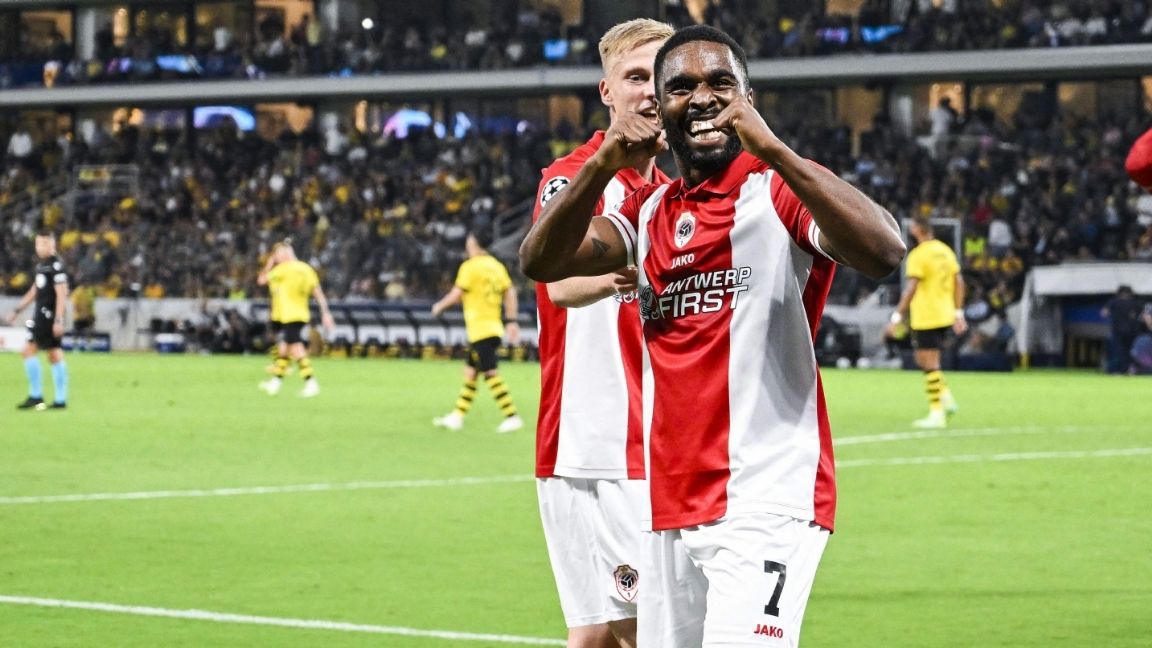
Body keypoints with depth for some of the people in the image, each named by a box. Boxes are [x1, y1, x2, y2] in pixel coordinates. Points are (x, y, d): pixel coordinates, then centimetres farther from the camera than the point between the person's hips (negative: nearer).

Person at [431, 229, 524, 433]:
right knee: (470, 372, 15)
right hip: (494, 327, 8)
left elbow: (456, 295, -11)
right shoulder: (497, 266, 11)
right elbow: (510, 293, 9)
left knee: (491, 374, -10)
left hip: (480, 330, -8)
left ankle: (512, 416, -16)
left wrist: (439, 306, 6)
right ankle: (457, 416, 21)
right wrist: (511, 321, 11)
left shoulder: (470, 267, -11)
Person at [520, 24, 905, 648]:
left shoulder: (778, 192, -2)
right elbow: (541, 262, 3)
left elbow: (883, 252, -21)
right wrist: (603, 165, -13)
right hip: (672, 514, 7)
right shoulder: (648, 211, 18)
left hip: (765, 504, -7)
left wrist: (772, 151, -26)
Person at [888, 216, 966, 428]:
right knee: (925, 360, 21)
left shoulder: (918, 255, -13)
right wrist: (959, 313, 16)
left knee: (930, 364, -3)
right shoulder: (945, 251, 9)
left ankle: (937, 414, -2)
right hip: (945, 316, 8)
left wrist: (898, 316, -16)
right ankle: (946, 397, 9)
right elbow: (959, 282, 11)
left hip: (925, 318, -8)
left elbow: (911, 288, -19)